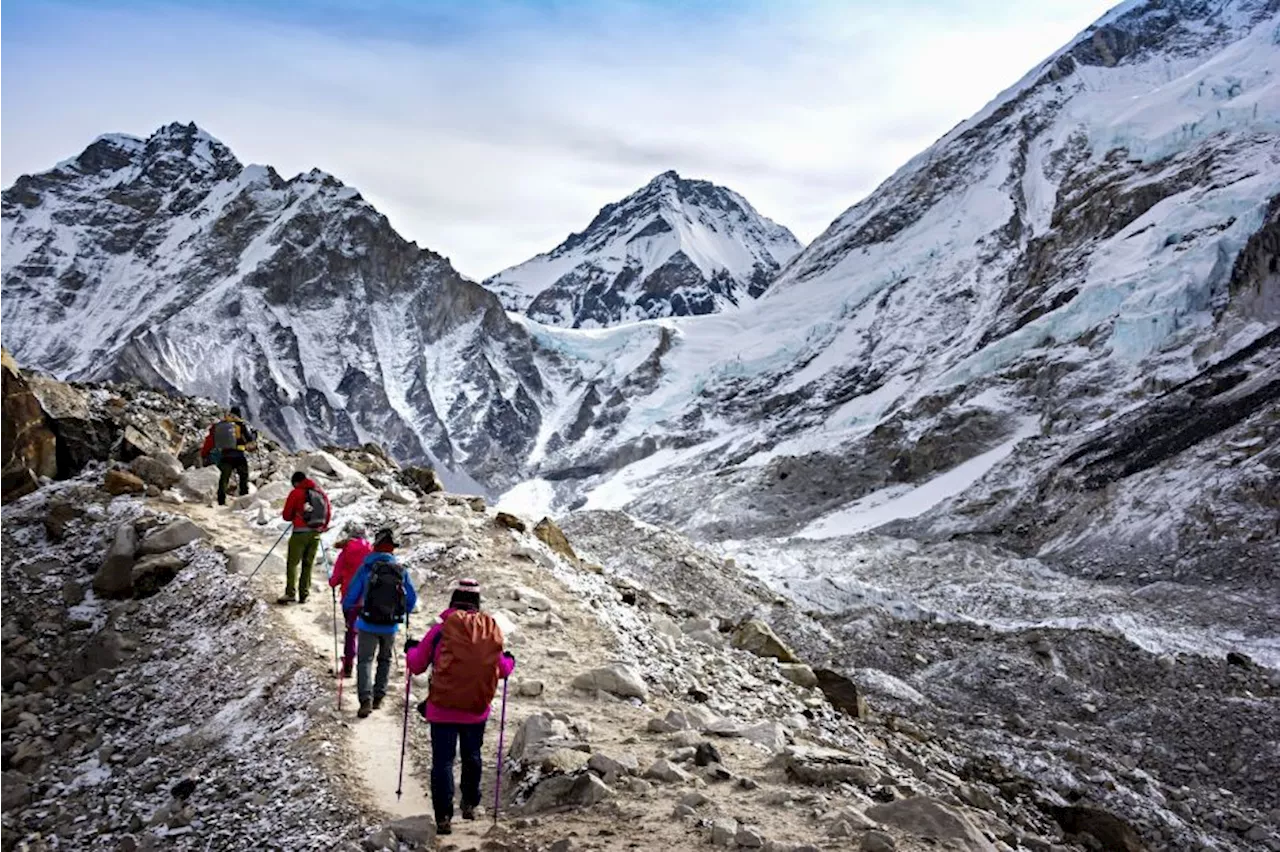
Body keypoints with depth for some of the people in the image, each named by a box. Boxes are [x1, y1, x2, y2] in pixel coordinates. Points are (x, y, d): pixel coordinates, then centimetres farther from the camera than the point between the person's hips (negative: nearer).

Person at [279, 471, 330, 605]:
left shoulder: (296, 493, -5)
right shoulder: (321, 493, 9)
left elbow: (286, 515, -2)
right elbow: (329, 512, 13)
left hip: (300, 533, -5)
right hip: (316, 533, 5)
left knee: (292, 563, -2)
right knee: (308, 564, 10)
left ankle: (290, 593, -12)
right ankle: (304, 594, 9)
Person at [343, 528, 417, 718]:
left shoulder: (366, 568, -9)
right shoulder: (401, 570, -2)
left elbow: (350, 597, -5)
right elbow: (412, 598, 4)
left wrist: (348, 609, 18)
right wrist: (402, 614, 23)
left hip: (368, 624, -2)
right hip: (391, 626, 2)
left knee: (364, 660, 4)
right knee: (385, 660, 22)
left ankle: (366, 699, -13)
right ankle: (378, 697, 20)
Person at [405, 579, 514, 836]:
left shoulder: (441, 629, -9)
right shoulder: (491, 629, -2)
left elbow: (417, 665, 0)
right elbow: (501, 669, 7)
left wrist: (410, 649, 21)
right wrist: (510, 661, 30)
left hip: (443, 710, -3)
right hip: (477, 709, 3)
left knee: (442, 761, 3)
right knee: (472, 757, 23)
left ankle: (444, 817, -3)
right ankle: (470, 804, 34)